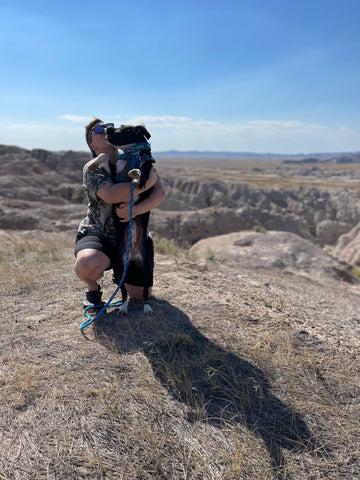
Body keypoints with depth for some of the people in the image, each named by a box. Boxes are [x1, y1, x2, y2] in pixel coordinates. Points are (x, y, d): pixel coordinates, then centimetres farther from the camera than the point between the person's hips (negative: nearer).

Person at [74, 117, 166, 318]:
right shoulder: (92, 170, -10)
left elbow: (160, 193, -14)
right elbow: (110, 195, -32)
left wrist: (135, 209, -31)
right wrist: (147, 182, -26)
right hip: (98, 235, -3)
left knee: (142, 296, -1)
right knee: (87, 264, -38)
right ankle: (93, 289, 1)